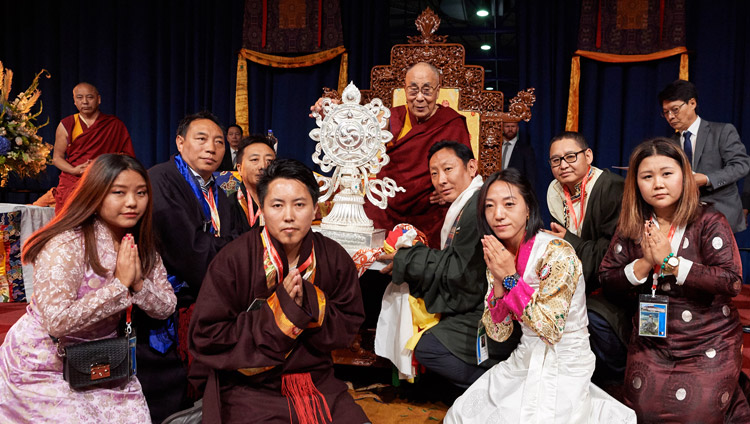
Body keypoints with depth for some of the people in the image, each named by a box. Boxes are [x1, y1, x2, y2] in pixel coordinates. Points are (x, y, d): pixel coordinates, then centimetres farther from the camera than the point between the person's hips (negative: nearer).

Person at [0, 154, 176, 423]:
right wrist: (120, 284, -27)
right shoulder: (66, 245, -22)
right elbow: (57, 322, -29)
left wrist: (138, 283, -21)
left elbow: (166, 308, -3)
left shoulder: (142, 247, -1)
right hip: (45, 367, -5)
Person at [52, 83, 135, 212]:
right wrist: (74, 170, -7)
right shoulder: (66, 125, 10)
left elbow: (128, 156, 8)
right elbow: (57, 157, 12)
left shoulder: (115, 125, 8)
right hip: (71, 185, 1)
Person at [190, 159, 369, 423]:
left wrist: (309, 302, -17)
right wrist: (279, 310, -19)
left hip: (317, 380, 3)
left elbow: (349, 327, 3)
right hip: (250, 388, -3)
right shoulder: (232, 261, -10)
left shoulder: (335, 259, 0)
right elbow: (205, 339, -11)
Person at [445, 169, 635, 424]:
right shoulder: (499, 257, 1)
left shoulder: (557, 252, -20)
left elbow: (551, 329, -22)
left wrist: (510, 277, -23)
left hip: (564, 367, -6)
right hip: (525, 361, 6)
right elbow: (498, 333, -2)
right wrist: (498, 280, -17)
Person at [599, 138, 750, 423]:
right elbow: (607, 283, -2)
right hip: (650, 343, 4)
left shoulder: (709, 222, -9)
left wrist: (671, 262, -21)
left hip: (708, 344, -3)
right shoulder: (632, 228, 1)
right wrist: (644, 264, -17)